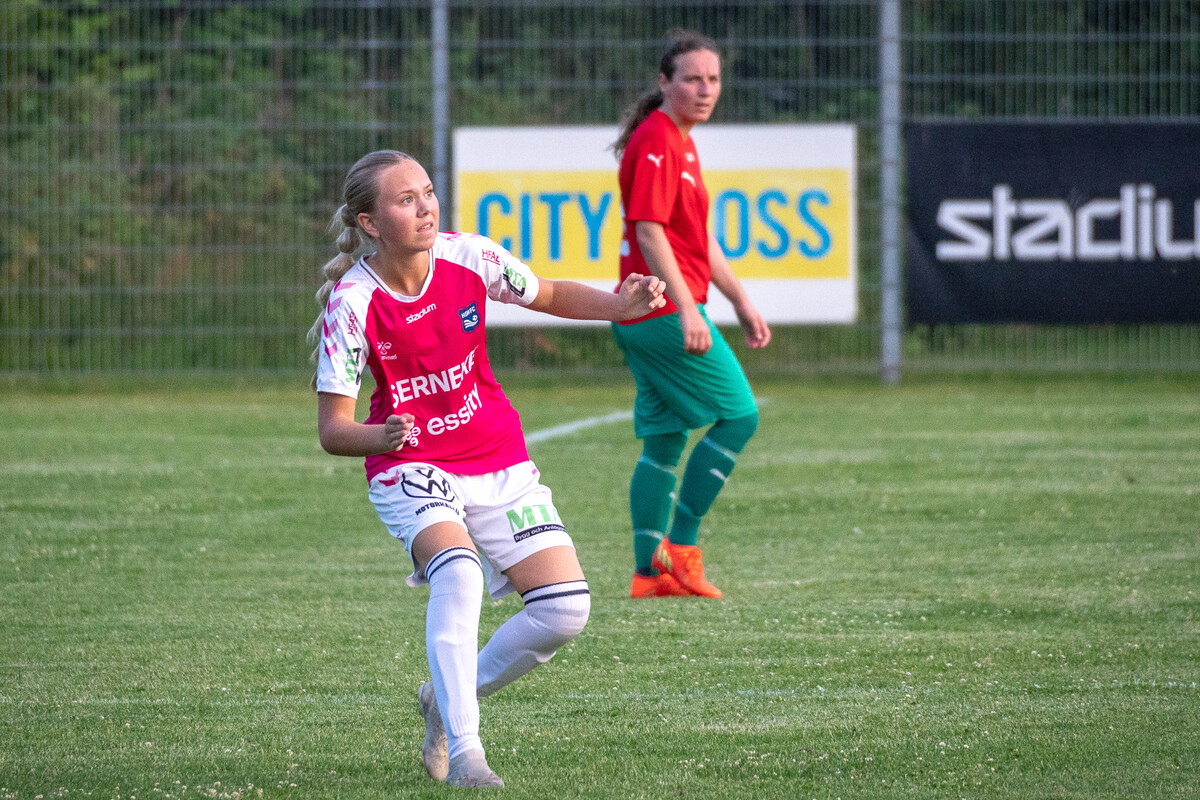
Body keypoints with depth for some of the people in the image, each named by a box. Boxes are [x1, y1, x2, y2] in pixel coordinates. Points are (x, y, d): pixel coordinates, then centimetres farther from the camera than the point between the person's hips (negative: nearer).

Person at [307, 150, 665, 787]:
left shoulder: (467, 258, -10)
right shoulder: (352, 302, -18)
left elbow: (549, 296, 9)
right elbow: (333, 430, -17)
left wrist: (619, 305, -10)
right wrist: (381, 437, -39)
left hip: (498, 463, 4)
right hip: (411, 467, -4)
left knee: (565, 607, -7)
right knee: (458, 573, -34)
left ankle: (448, 700, 16)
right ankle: (463, 749, -29)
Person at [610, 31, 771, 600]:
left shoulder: (681, 144, 19)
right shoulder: (656, 142, -13)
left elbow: (698, 239, 26)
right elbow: (649, 231, -20)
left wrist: (741, 302, 25)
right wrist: (687, 308, -25)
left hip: (644, 318, 10)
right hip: (665, 311, -10)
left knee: (665, 440, 9)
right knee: (738, 415, -7)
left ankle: (649, 573, 9)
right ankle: (679, 548, -6)